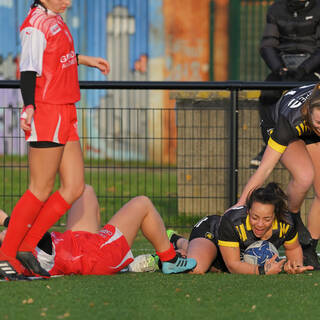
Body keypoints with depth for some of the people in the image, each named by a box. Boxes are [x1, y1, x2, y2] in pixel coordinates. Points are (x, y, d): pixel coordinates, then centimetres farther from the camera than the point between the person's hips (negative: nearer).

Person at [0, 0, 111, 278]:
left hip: (65, 114, 10)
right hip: (47, 112, -10)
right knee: (41, 191, -7)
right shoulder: (36, 23, -13)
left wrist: (82, 59, 40)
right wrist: (29, 106, -32)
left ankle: (26, 248, 7)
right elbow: (29, 69, -21)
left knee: (75, 187, 5)